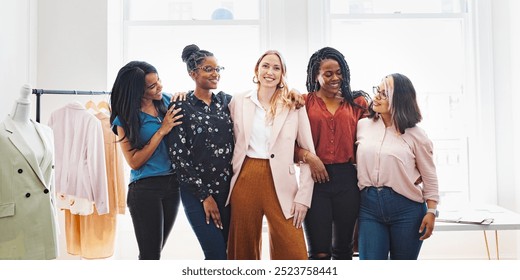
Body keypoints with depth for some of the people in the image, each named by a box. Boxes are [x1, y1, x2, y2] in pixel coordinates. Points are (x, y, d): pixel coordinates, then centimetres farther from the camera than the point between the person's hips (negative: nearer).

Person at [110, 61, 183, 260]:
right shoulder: (125, 118, -9)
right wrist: (161, 131, -16)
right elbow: (134, 162, -11)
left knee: (156, 250, 17)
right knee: (150, 254, 0)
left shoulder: (167, 100, 2)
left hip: (173, 183, 5)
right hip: (145, 188, -4)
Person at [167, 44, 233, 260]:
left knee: (230, 250, 8)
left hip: (229, 187, 4)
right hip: (197, 191, -4)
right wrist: (204, 194, -9)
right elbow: (178, 154, -8)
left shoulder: (226, 100, 8)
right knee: (217, 256, -8)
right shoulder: (181, 106, -5)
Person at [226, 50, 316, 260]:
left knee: (294, 254, -3)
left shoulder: (294, 105, 1)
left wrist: (303, 196, -5)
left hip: (280, 184, -1)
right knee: (244, 250, 11)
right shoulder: (238, 102, 6)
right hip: (244, 180, 2)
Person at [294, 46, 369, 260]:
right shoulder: (304, 102, 3)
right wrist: (308, 156, -17)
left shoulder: (357, 102, 9)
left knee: (344, 249, 15)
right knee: (319, 252, 1)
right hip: (315, 179, -2)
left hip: (347, 179, 2)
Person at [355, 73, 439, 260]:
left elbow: (429, 177, 2)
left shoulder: (415, 135, -2)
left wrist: (431, 212, -1)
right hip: (370, 205, 2)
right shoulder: (362, 125, 5)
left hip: (406, 208, -1)